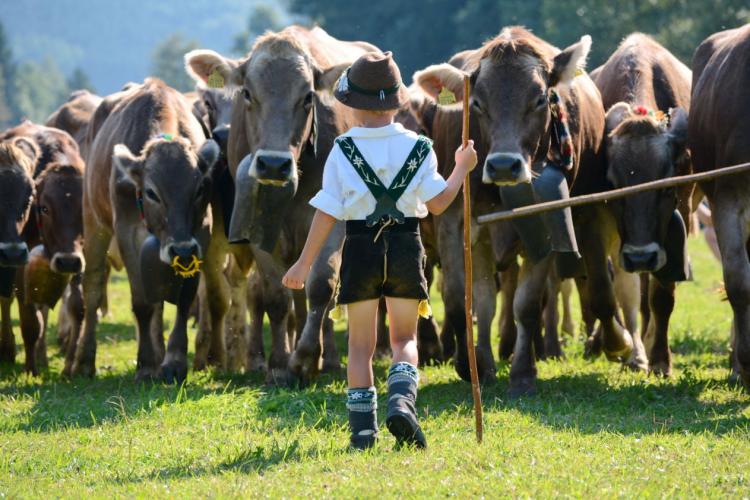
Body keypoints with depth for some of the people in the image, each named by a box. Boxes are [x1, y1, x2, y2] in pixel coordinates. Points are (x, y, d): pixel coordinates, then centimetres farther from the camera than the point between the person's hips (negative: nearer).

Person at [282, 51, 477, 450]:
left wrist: (304, 264, -2)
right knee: (405, 338, 12)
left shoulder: (343, 151, -5)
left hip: (360, 250, -1)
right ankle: (401, 399, -15)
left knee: (360, 343, 9)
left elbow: (326, 213, -6)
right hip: (406, 249, 1)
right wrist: (461, 169, 17)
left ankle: (362, 427, 3)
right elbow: (438, 203, 0)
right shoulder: (418, 148, -2)